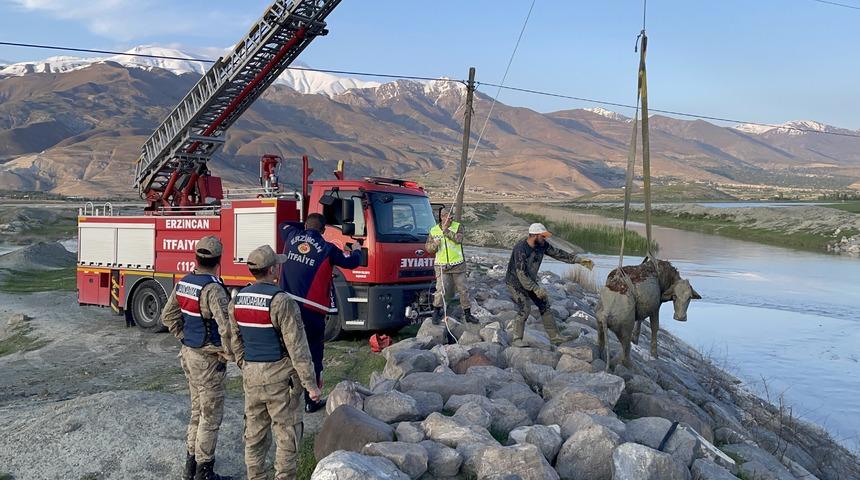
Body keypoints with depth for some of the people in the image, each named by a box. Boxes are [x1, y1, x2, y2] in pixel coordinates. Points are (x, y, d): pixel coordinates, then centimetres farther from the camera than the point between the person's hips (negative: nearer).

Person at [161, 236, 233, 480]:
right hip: (208, 359, -8)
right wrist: (229, 353, -16)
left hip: (188, 354, 8)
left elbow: (168, 317, 12)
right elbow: (226, 326, -31)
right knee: (211, 416, 4)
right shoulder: (213, 289, -23)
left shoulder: (183, 283, 3)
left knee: (198, 411, 21)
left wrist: (186, 338, 12)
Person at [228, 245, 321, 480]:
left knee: (254, 432, 16)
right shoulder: (281, 301, -18)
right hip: (280, 377, -7)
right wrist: (311, 383, -12)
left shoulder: (238, 299, 4)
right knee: (286, 434, 5)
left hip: (251, 375, 7)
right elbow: (297, 347, -17)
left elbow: (235, 341, 13)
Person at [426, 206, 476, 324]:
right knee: (440, 291, -6)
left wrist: (446, 231, -22)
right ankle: (436, 313, 13)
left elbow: (458, 239, -21)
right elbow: (427, 247, 6)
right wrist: (435, 244, -14)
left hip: (458, 265, 0)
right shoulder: (434, 230, 2)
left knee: (463, 290, 8)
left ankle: (467, 314, 19)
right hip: (441, 266, 0)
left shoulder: (458, 226, -2)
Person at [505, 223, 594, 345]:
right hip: (516, 282, -8)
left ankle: (555, 337, 13)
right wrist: (536, 289, -33)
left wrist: (579, 260, -2)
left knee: (544, 305, 6)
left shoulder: (542, 245, -8)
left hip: (531, 281, 8)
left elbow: (558, 254, 1)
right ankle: (517, 340, -2)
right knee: (523, 310, -18)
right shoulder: (520, 249, -31)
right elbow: (521, 273, -32)